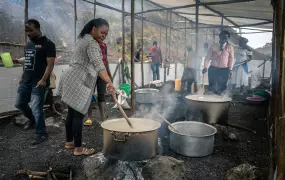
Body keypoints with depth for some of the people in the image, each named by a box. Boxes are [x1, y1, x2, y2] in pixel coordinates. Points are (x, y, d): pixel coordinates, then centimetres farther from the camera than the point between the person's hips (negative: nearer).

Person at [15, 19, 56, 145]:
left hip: (38, 82, -8)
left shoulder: (47, 44, -8)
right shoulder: (28, 44, 16)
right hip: (25, 81, 8)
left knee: (36, 108, -7)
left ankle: (41, 134, 7)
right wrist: (23, 78, 17)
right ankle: (32, 119, 42)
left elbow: (50, 64, -15)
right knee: (19, 103, 16)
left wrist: (44, 79, -25)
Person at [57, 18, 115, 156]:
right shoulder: (92, 43, -15)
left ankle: (69, 142, 27)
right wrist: (109, 82, -44)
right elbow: (98, 64, -32)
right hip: (78, 82, -10)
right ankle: (78, 148, 3)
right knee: (78, 115, -5)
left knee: (72, 113, 15)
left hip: (72, 80, 10)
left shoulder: (83, 39, 18)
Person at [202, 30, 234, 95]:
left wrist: (230, 69, -4)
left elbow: (231, 59, 5)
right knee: (212, 87, 0)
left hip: (224, 70, 1)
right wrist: (205, 67, -11)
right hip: (213, 69, -1)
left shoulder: (230, 47, 5)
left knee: (222, 87, 4)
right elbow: (208, 57, -1)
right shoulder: (213, 46, 1)